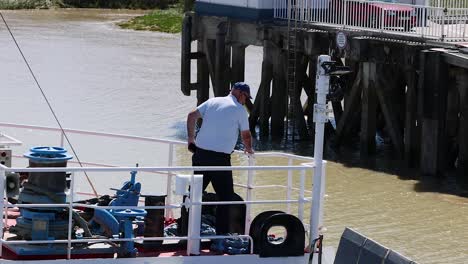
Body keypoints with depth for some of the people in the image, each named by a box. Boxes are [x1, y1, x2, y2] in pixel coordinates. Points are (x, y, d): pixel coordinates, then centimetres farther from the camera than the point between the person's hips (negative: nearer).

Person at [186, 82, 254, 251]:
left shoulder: (212, 102, 12)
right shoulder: (239, 110, -1)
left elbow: (192, 116, 11)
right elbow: (246, 135, 4)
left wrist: (191, 139, 21)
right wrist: (248, 149, 24)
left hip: (200, 154, 5)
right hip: (220, 159, -5)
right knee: (225, 196, 6)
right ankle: (222, 233, 5)